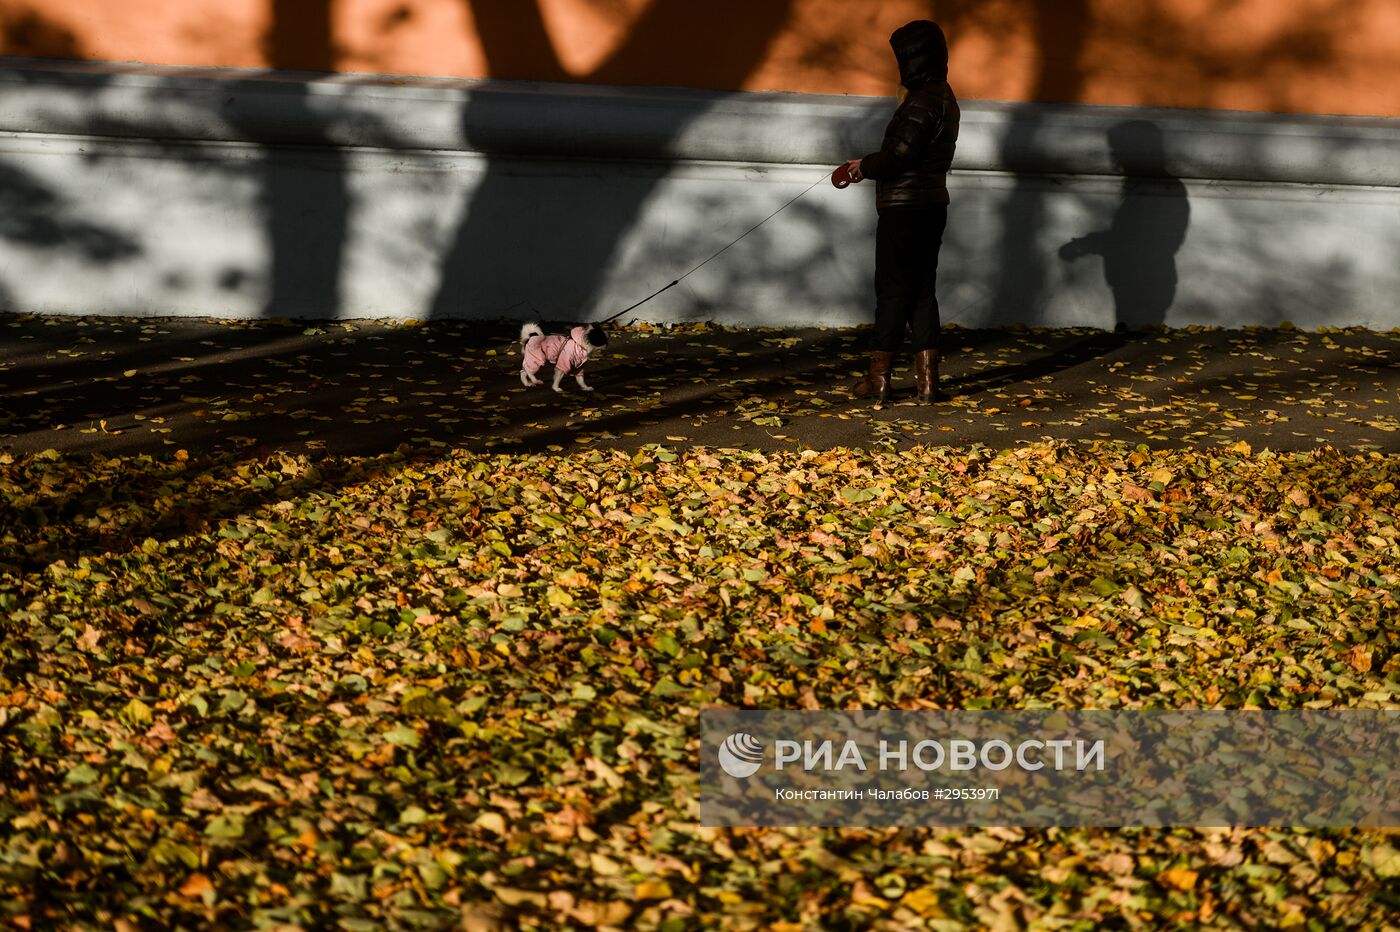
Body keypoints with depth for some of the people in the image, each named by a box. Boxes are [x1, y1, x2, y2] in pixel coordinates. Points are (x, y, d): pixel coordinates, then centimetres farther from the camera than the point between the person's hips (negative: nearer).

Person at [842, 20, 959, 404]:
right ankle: (927, 380, 10)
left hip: (905, 209, -9)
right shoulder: (944, 98, 15)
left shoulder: (923, 100, -16)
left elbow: (899, 155, -22)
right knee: (921, 290, 11)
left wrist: (864, 166, -5)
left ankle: (878, 379, 3)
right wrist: (869, 165, 10)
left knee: (892, 291, -3)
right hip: (931, 204, 9)